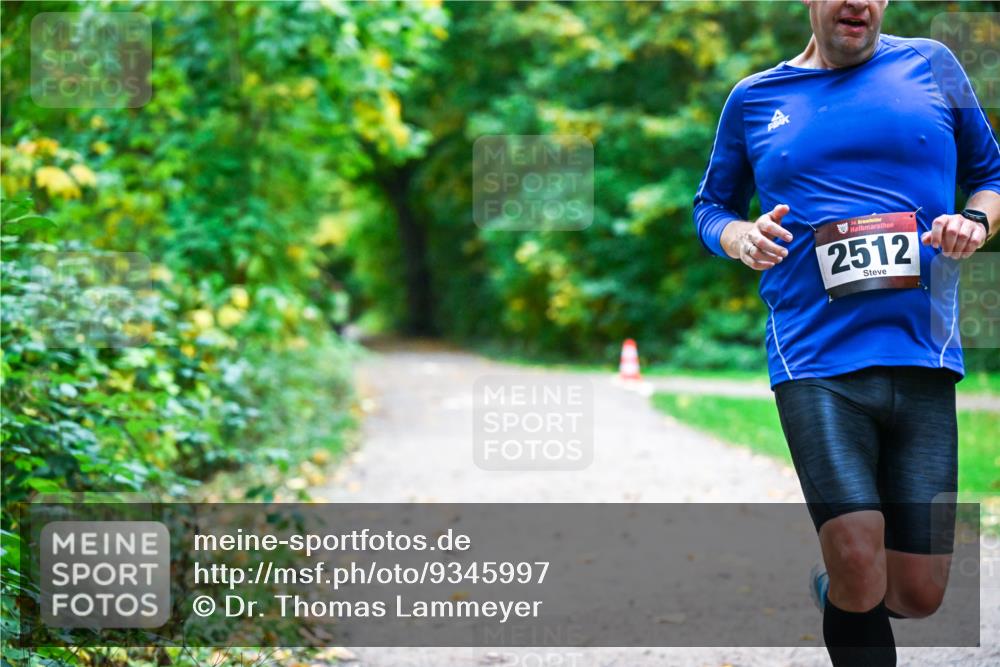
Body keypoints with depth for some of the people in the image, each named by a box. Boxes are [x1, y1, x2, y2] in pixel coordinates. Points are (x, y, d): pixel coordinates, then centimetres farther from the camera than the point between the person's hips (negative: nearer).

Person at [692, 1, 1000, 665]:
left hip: (923, 358, 1)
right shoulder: (754, 99, 12)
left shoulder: (931, 65, 11)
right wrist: (740, 237, 0)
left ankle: (833, 591, 36)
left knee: (918, 595, 3)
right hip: (816, 360, -1)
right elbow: (712, 205, 22)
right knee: (859, 567, -18)